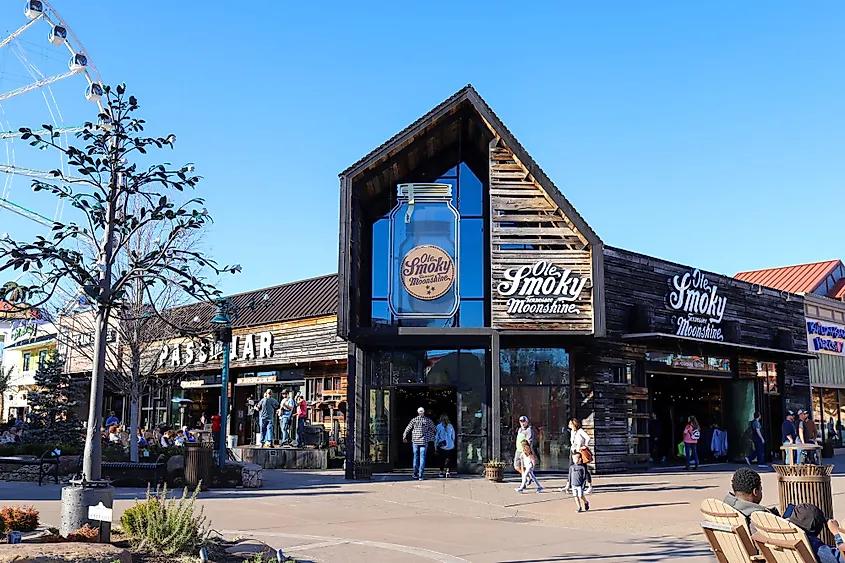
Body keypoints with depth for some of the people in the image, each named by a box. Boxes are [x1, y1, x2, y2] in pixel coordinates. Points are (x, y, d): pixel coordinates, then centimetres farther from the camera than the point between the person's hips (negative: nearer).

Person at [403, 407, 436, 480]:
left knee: (416, 457, 13)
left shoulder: (414, 420, 0)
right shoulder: (428, 420, 0)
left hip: (415, 441, 1)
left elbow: (407, 429, 4)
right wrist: (433, 437, 24)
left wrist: (404, 437, 17)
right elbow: (434, 430, 9)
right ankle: (420, 475, -7)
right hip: (424, 441, -1)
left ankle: (415, 474, 17)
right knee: (422, 458, 0)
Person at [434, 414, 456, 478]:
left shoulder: (439, 426, -8)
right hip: (450, 446, 2)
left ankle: (442, 472, 13)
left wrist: (435, 446, 4)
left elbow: (436, 437, -4)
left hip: (441, 446, -2)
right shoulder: (450, 426, 0)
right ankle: (447, 470, -10)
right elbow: (453, 437, 8)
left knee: (442, 460, 9)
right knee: (448, 459, 4)